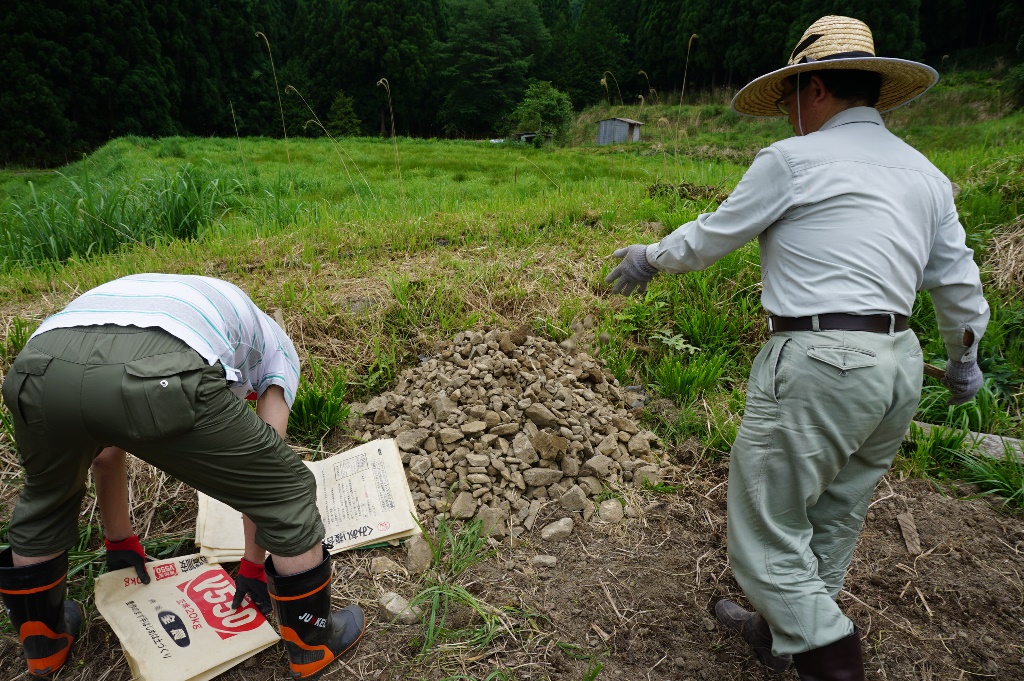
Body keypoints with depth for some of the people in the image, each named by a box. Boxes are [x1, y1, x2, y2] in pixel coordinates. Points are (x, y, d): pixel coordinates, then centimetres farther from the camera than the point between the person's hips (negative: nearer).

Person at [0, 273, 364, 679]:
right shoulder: (274, 344, 34)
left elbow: (106, 456, 50)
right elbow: (261, 465, 28)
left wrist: (120, 541, 64)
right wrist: (253, 566, 40)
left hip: (40, 368, 6)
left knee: (46, 497, 38)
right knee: (287, 491, 17)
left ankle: (44, 642, 57)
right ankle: (313, 645, 35)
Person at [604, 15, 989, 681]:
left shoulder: (793, 159, -6)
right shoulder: (926, 174, 15)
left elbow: (712, 235, 3)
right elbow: (960, 284, 19)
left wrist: (648, 258, 21)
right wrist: (964, 360, 34)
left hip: (818, 361, -9)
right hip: (900, 364, 9)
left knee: (769, 521, 5)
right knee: (834, 515, 20)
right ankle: (785, 627, 38)